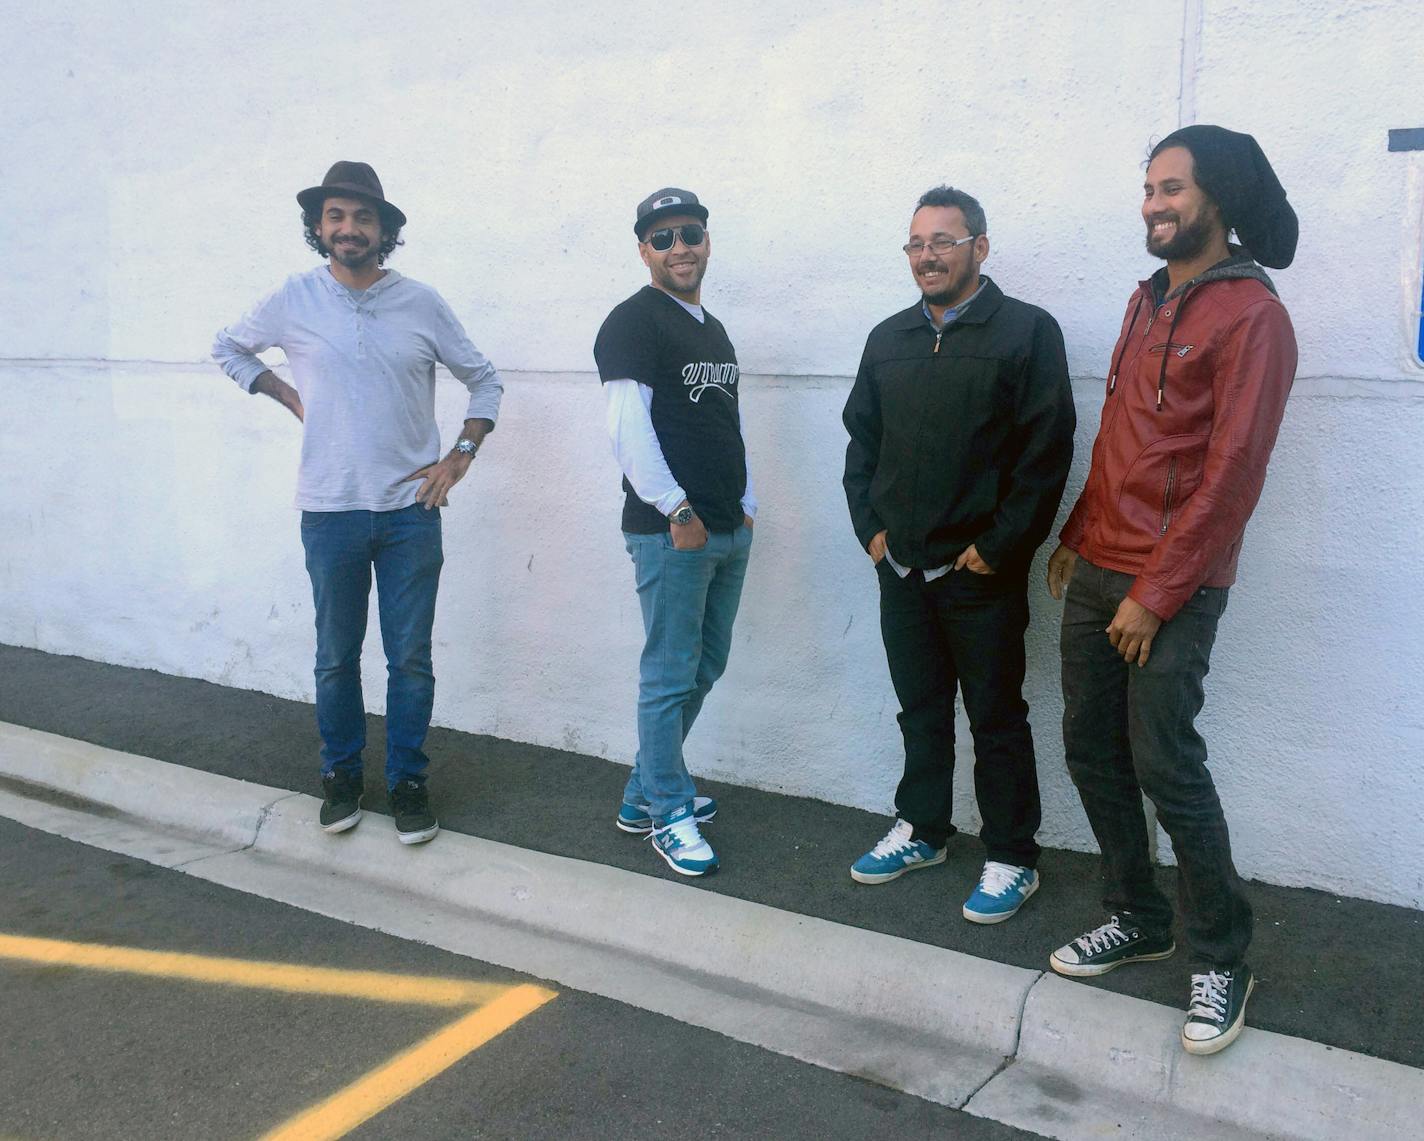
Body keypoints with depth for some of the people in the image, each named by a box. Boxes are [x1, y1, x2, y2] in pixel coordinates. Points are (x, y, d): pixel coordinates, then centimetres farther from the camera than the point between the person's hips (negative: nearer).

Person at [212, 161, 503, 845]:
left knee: (410, 658, 5)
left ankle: (408, 782, 20)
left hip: (411, 511, 0)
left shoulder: (420, 302, 1)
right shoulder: (293, 299, 1)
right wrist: (288, 396, 5)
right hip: (330, 512, 0)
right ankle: (341, 775, 29)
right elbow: (228, 348, 18)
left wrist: (462, 454, -2)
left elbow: (484, 379, 9)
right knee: (336, 657, 11)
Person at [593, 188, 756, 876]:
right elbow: (628, 427, -17)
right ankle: (668, 815, 12)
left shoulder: (714, 331, 19)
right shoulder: (634, 322, -7)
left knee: (705, 669, 14)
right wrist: (677, 510, -17)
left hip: (727, 533, 9)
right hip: (670, 533, -9)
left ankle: (645, 794, 27)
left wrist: (746, 505, 15)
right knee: (671, 676, -2)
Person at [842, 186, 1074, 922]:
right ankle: (921, 830, 33)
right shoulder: (888, 339, 11)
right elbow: (861, 440, 15)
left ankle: (1011, 859, 19)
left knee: (996, 720, 5)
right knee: (920, 709, 17)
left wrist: (998, 547, -14)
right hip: (901, 568, 5)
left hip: (981, 572, -5)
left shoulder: (1026, 332, -7)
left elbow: (1047, 453, -12)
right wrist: (869, 526, 5)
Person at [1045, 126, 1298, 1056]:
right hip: (1098, 570, 8)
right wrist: (1078, 536, 14)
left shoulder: (1250, 314, -10)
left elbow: (1231, 472, -16)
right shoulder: (1148, 300, 15)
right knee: (1092, 749, 11)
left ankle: (1223, 960, 14)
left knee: (1166, 766, -5)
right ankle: (1137, 917, 28)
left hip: (1172, 587, -8)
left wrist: (1156, 594, -16)